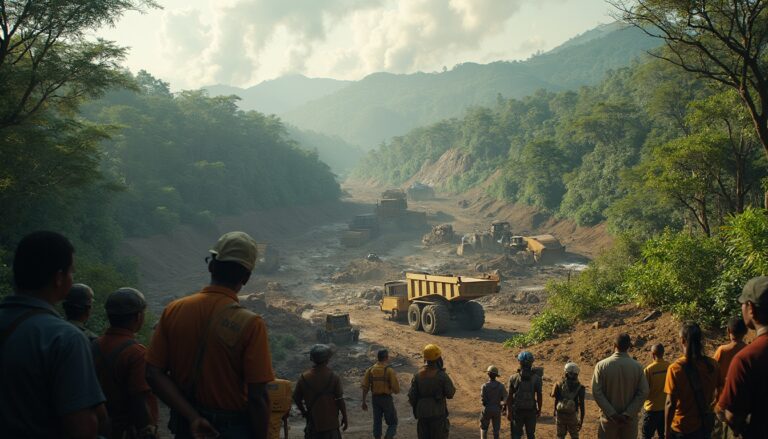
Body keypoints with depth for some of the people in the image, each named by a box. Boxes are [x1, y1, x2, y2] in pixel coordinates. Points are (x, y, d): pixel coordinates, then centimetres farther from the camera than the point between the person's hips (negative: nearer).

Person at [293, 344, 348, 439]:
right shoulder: (334, 377, -11)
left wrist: (304, 412, 19)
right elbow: (340, 400, -9)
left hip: (312, 421, 2)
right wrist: (344, 417, 2)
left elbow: (296, 398, 3)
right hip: (330, 422, -2)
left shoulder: (304, 378, -5)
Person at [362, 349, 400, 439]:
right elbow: (396, 389, -14)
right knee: (392, 423, 7)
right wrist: (395, 390, 9)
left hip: (375, 398, 4)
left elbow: (365, 387, 0)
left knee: (377, 422, 18)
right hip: (387, 398, -4)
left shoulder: (370, 370, 1)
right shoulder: (389, 370, -13)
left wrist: (364, 402, 7)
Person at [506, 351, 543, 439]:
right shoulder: (536, 378, -6)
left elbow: (509, 396, -6)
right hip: (531, 411, 0)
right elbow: (539, 396, -4)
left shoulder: (513, 378, -5)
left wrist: (509, 411, 0)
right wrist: (539, 409, 8)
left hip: (517, 411, 0)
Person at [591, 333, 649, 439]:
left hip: (608, 418, -1)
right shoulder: (637, 366, -4)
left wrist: (611, 414, -11)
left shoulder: (601, 365, -7)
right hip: (630, 419, 1)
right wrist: (628, 414, -10)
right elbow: (643, 392, -8)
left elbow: (596, 392, -11)